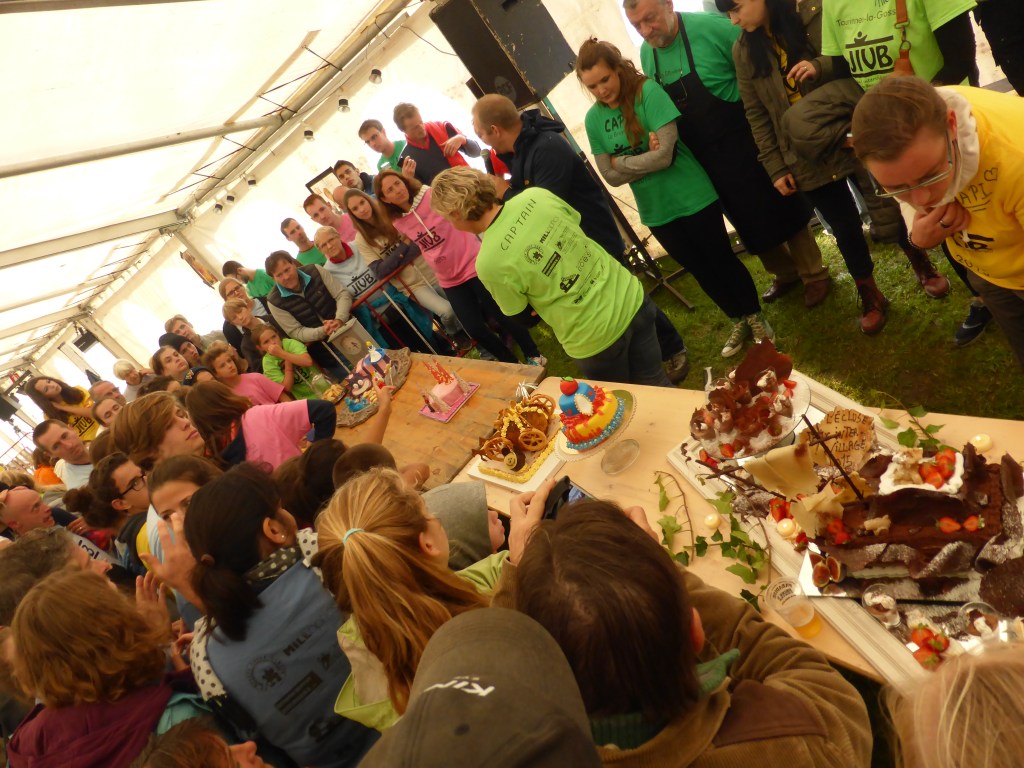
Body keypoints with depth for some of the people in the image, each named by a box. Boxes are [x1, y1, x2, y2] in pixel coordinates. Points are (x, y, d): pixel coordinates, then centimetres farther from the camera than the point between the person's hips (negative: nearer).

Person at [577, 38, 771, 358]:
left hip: (693, 197, -4)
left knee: (722, 259, 11)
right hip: (656, 210, 4)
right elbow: (611, 176, -6)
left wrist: (621, 161, -15)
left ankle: (755, 317, 35)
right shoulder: (593, 118, -4)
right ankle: (738, 321, 39)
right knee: (699, 269, 18)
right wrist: (646, 159, -19)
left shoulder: (648, 91, -18)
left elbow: (664, 155, -26)